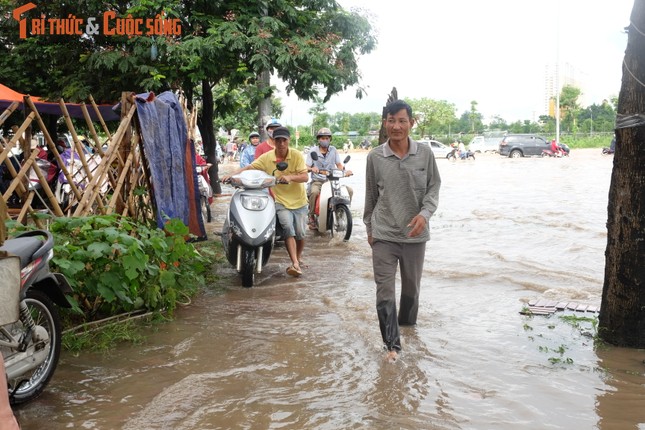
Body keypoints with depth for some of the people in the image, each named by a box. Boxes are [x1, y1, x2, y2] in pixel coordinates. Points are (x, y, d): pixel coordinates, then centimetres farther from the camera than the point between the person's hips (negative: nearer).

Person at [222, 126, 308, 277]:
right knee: (287, 227, -23)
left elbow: (305, 177, -14)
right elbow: (249, 167, -6)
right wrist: (232, 175, -21)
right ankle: (295, 264, -22)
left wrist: (290, 177, -33)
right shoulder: (267, 157, -4)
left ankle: (298, 258, 30)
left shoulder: (297, 155, -8)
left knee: (300, 233, 0)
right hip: (280, 201, 0)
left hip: (299, 202, 1)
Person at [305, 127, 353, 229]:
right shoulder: (312, 150, 3)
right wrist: (312, 168, -30)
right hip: (317, 181, -3)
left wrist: (344, 170, -18)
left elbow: (339, 164, 4)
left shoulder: (333, 150, 11)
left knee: (349, 190, -16)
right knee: (314, 192, -36)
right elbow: (307, 167, -5)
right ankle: (311, 215, -17)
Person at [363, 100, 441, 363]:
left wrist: (425, 213, -14)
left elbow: (433, 187, 3)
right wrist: (369, 227, 12)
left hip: (415, 234, 1)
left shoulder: (425, 153, -5)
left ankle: (408, 325, 41)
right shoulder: (375, 157, -4)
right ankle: (392, 344, 5)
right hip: (383, 234, -1)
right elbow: (371, 195, 6)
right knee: (384, 290, -4)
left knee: (412, 287, 17)